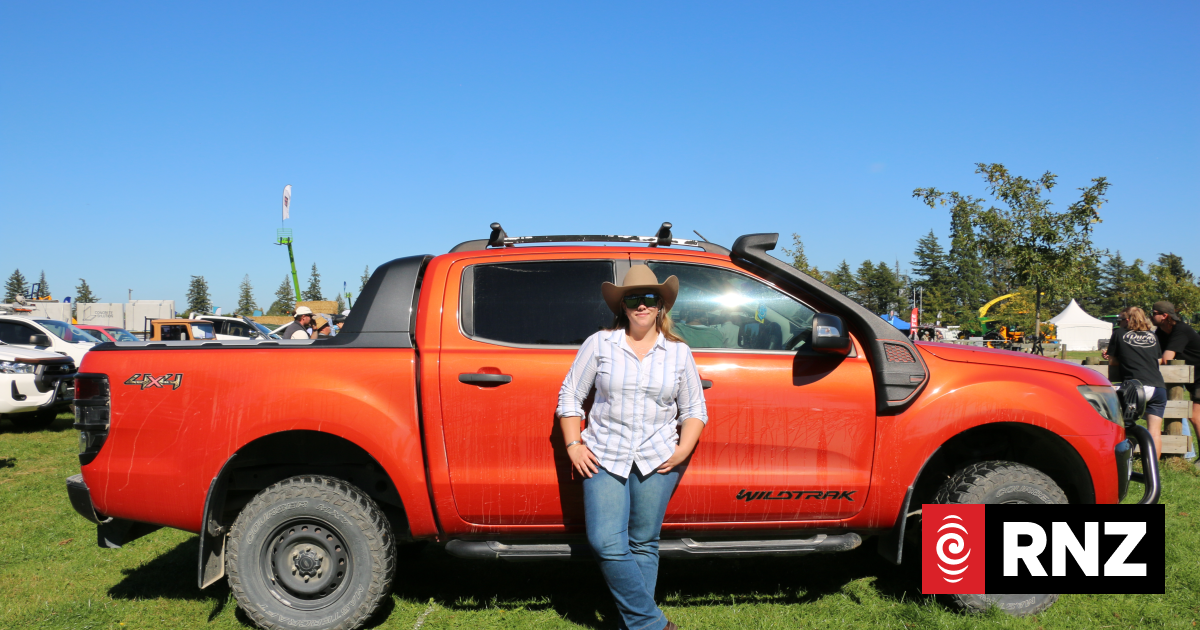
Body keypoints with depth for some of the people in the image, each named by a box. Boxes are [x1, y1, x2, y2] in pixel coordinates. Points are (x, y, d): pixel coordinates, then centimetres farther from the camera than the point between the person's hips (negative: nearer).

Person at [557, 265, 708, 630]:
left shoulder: (678, 352, 8)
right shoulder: (600, 344, 5)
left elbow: (694, 409, 13)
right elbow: (570, 396, 8)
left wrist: (683, 449, -2)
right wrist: (573, 446, 0)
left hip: (657, 460, 1)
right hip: (605, 457, 0)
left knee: (643, 544, 4)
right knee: (607, 543, -11)